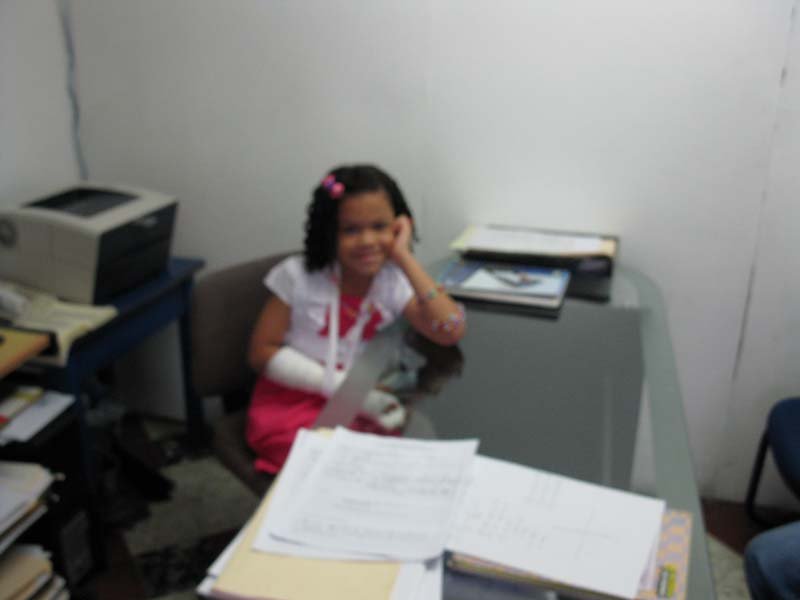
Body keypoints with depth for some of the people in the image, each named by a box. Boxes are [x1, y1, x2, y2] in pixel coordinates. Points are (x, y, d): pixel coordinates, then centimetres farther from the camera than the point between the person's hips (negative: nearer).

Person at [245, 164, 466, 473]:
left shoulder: (393, 283, -3)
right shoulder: (298, 276, -8)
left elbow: (450, 331, -18)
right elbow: (262, 352, -7)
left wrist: (404, 257, -19)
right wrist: (338, 385, -18)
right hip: (290, 407, -2)